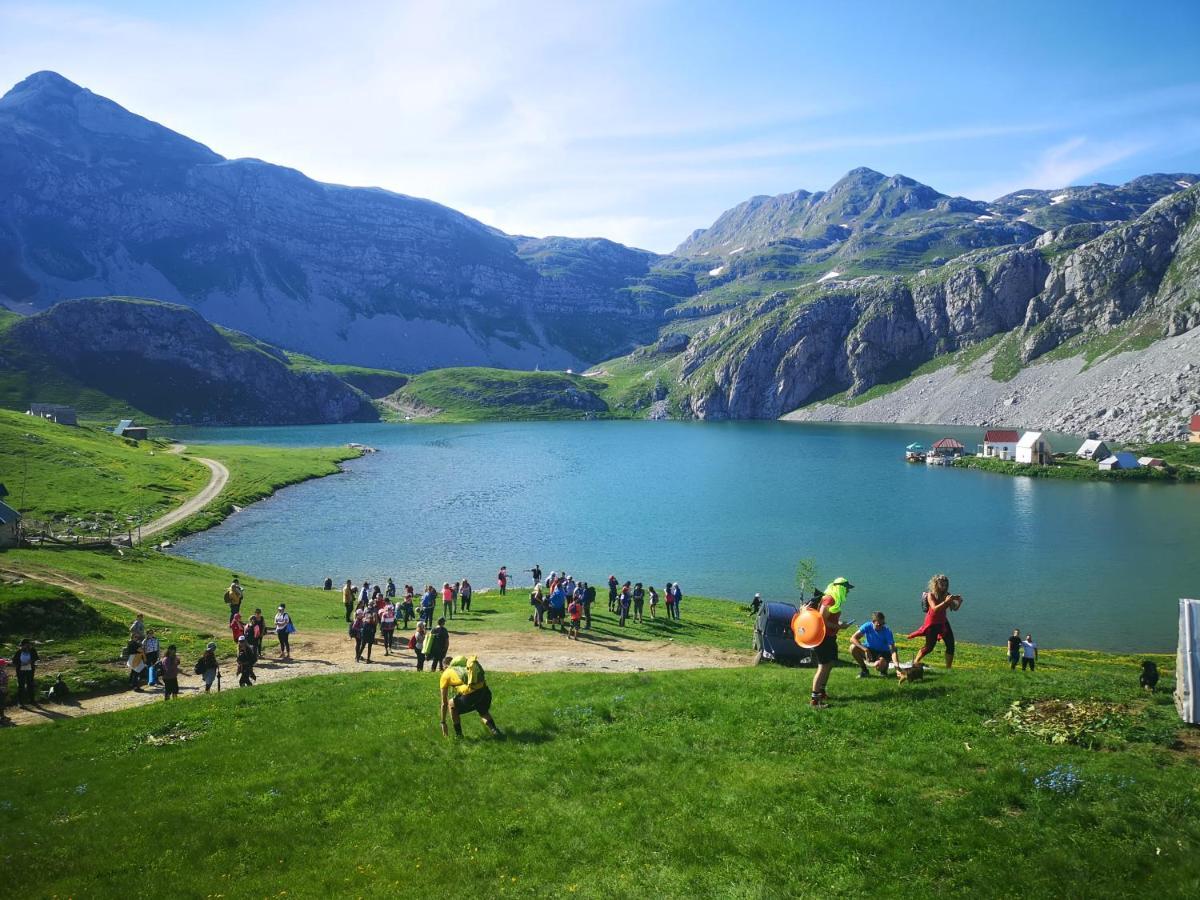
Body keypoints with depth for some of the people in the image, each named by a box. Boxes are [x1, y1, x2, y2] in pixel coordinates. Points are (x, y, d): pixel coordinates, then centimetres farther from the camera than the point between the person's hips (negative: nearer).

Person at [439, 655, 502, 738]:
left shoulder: (445, 674, 19)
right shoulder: (465, 666, 32)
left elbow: (444, 703, 22)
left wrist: (443, 723, 32)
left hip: (471, 694, -5)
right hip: (485, 690, 5)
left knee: (451, 704, 24)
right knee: (483, 712, 35)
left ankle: (458, 735, 23)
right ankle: (495, 731, 14)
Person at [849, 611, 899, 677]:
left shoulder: (887, 631, -24)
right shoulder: (867, 626, -20)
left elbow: (893, 650, -28)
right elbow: (853, 638, -25)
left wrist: (896, 664, -45)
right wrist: (865, 650, -35)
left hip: (883, 653, -3)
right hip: (869, 650, 3)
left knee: (878, 666, -36)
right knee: (853, 648, -25)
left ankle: (884, 668, 4)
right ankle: (863, 669, -3)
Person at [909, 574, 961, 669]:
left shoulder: (946, 594, 1)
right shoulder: (930, 595, -13)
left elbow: (954, 608, 2)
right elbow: (935, 609, -27)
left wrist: (959, 602, -17)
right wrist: (945, 602, -37)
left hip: (943, 622, 6)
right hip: (932, 623, -6)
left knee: (950, 645, -1)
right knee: (929, 646, -4)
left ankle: (949, 667, 11)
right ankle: (915, 662, 15)